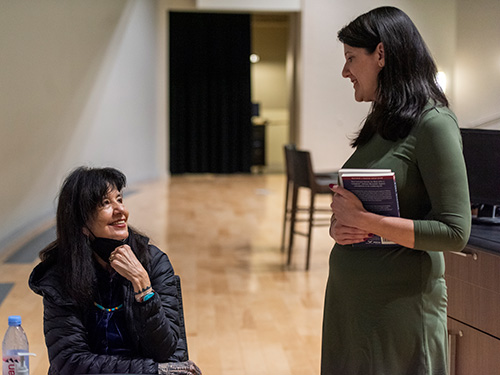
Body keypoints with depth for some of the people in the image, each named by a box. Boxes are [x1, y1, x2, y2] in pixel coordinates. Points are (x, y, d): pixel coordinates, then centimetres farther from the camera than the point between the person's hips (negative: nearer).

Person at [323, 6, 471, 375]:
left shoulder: (433, 123, -13)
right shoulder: (378, 124, 11)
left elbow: (455, 232, -19)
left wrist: (364, 220, -19)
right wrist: (338, 225, -3)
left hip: (400, 300, -7)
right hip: (349, 293, 7)